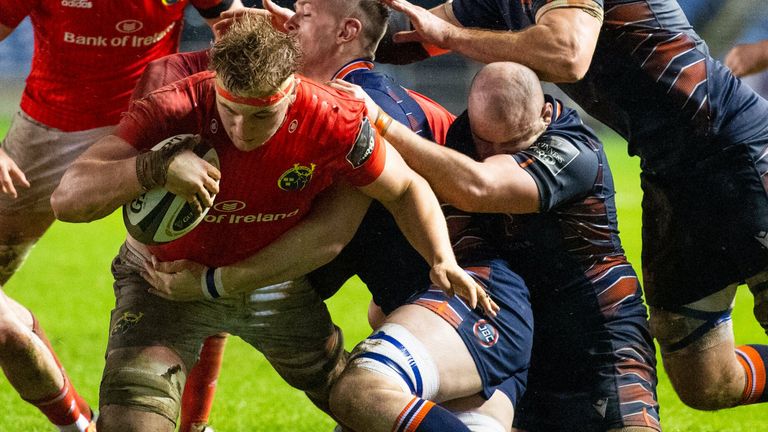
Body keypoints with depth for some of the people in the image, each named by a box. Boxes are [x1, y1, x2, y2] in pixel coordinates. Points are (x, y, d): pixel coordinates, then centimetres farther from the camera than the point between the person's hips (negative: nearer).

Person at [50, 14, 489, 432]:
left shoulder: (336, 124, -26)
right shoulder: (173, 113, -33)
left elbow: (406, 188, -5)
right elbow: (67, 199, -39)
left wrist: (442, 260, -21)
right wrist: (156, 168, -55)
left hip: (275, 286, 3)